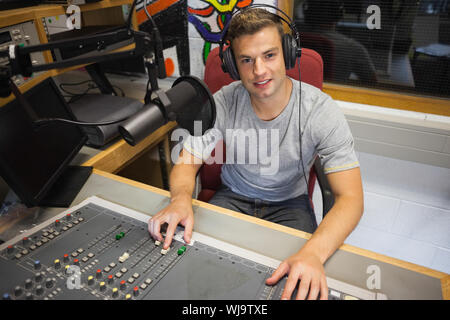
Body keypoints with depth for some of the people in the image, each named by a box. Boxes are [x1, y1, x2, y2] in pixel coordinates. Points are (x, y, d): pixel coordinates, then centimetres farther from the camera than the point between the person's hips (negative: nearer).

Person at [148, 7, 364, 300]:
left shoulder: (322, 111, -22)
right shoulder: (223, 103, -16)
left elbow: (350, 198, -24)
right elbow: (187, 162, -10)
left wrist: (313, 252, -44)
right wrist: (181, 199, -35)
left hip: (288, 203, -1)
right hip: (233, 198, 2)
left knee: (299, 286, -24)